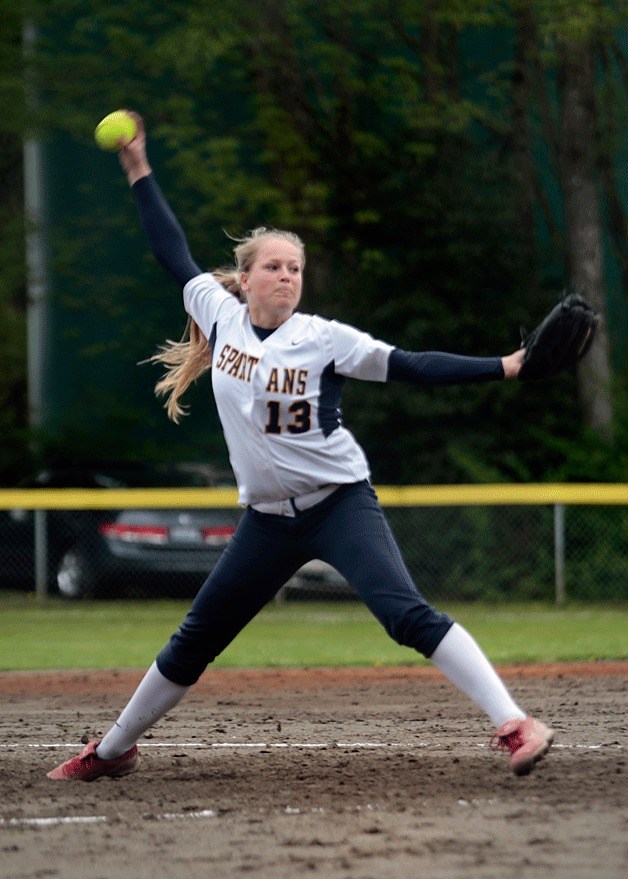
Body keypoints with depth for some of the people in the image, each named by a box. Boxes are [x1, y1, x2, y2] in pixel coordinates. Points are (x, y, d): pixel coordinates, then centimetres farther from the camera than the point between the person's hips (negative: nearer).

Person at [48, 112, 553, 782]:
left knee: (406, 614, -23)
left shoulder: (323, 339, -11)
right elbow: (174, 254, 13)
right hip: (269, 519, 4)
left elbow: (411, 367, -14)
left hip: (340, 504, -4)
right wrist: (139, 172, 15)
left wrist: (505, 368, -23)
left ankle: (514, 724, -28)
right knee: (193, 642, 12)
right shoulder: (221, 314, 1)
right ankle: (113, 751, 29)